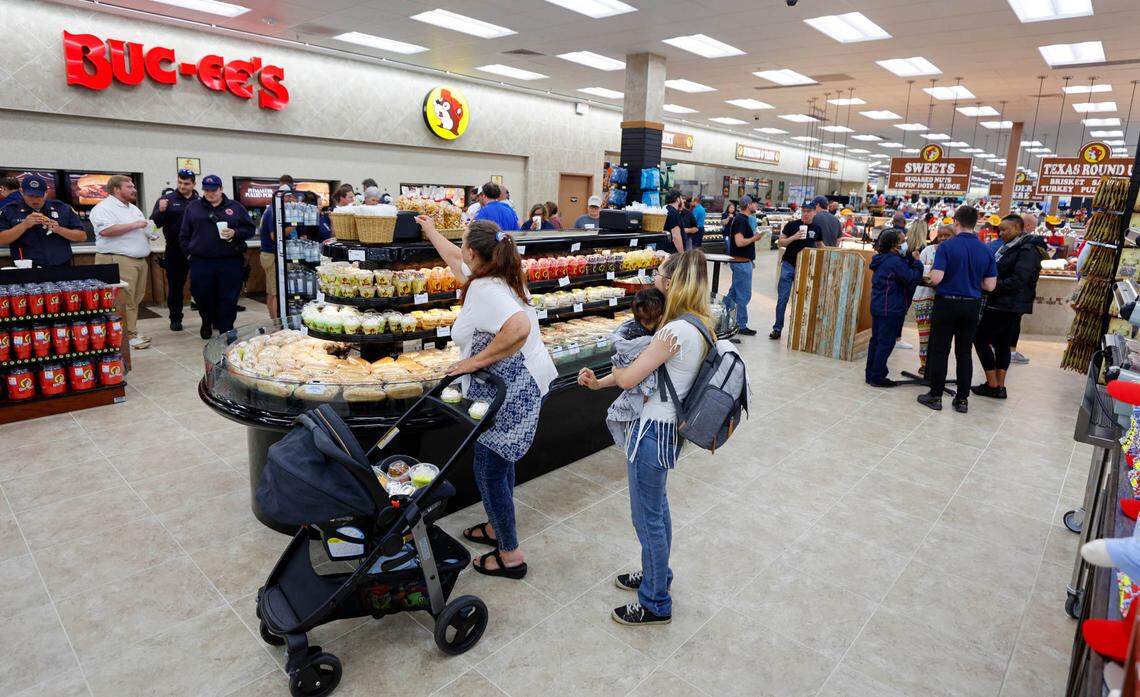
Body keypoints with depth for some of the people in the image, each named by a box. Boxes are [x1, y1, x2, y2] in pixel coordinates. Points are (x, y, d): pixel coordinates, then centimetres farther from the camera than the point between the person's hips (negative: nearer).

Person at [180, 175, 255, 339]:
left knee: (229, 299, -2)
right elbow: (184, 235, 15)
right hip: (201, 262, 2)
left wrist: (235, 233, -10)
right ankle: (207, 323, 31)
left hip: (230, 262, -1)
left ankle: (226, 330, 7)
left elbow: (250, 229, 8)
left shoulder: (235, 207, 9)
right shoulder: (193, 207, 13)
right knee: (203, 297, 6)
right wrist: (189, 252, 5)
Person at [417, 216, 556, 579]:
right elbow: (453, 257, 27)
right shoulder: (503, 277, 8)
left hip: (508, 392, -10)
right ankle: (498, 527, 42)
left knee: (489, 469, 2)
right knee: (500, 461, 24)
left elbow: (518, 327, -39)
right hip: (522, 384, 10)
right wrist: (431, 230, 40)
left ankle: (510, 554, 15)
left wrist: (477, 360, -28)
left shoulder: (484, 289, -21)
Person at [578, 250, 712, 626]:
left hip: (654, 430, -10)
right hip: (670, 426, 10)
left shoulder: (677, 329, -26)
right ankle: (657, 575, 47)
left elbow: (627, 378, -21)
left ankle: (655, 604, 25)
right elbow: (649, 366, 8)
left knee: (647, 518, 7)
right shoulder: (701, 325, 4)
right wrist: (599, 382, 5)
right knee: (657, 507, 26)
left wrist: (613, 371, 3)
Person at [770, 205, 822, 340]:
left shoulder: (817, 228, 5)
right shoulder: (792, 225, -3)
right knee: (782, 298, -1)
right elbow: (780, 243, -3)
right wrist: (793, 238, -18)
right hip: (789, 266, -2)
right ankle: (777, 329, 7)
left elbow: (820, 245, 20)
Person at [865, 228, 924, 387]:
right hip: (890, 309, -10)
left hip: (878, 307, 10)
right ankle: (877, 377, 2)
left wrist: (910, 258, 4)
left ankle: (870, 374, 20)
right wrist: (917, 261, -5)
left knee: (876, 340, 13)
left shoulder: (883, 260, 11)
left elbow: (905, 271, 16)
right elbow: (913, 278, -16)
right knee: (886, 343, -3)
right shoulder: (895, 262, -18)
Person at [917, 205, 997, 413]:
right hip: (972, 306, 4)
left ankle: (935, 396, 9)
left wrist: (931, 276, 2)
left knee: (940, 351, 4)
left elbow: (936, 278, -20)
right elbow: (990, 285, 1)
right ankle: (962, 399, 15)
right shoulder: (986, 251, 1)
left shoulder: (947, 246, -12)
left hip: (947, 303, -4)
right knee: (964, 353, 11)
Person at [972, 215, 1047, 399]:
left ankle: (993, 385, -1)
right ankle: (1000, 387, 16)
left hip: (1009, 306, -10)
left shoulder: (1028, 250, -14)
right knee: (1002, 344, 11)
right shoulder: (1010, 247, 15)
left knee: (981, 339, -6)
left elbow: (1018, 281, -22)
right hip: (1009, 306, 10)